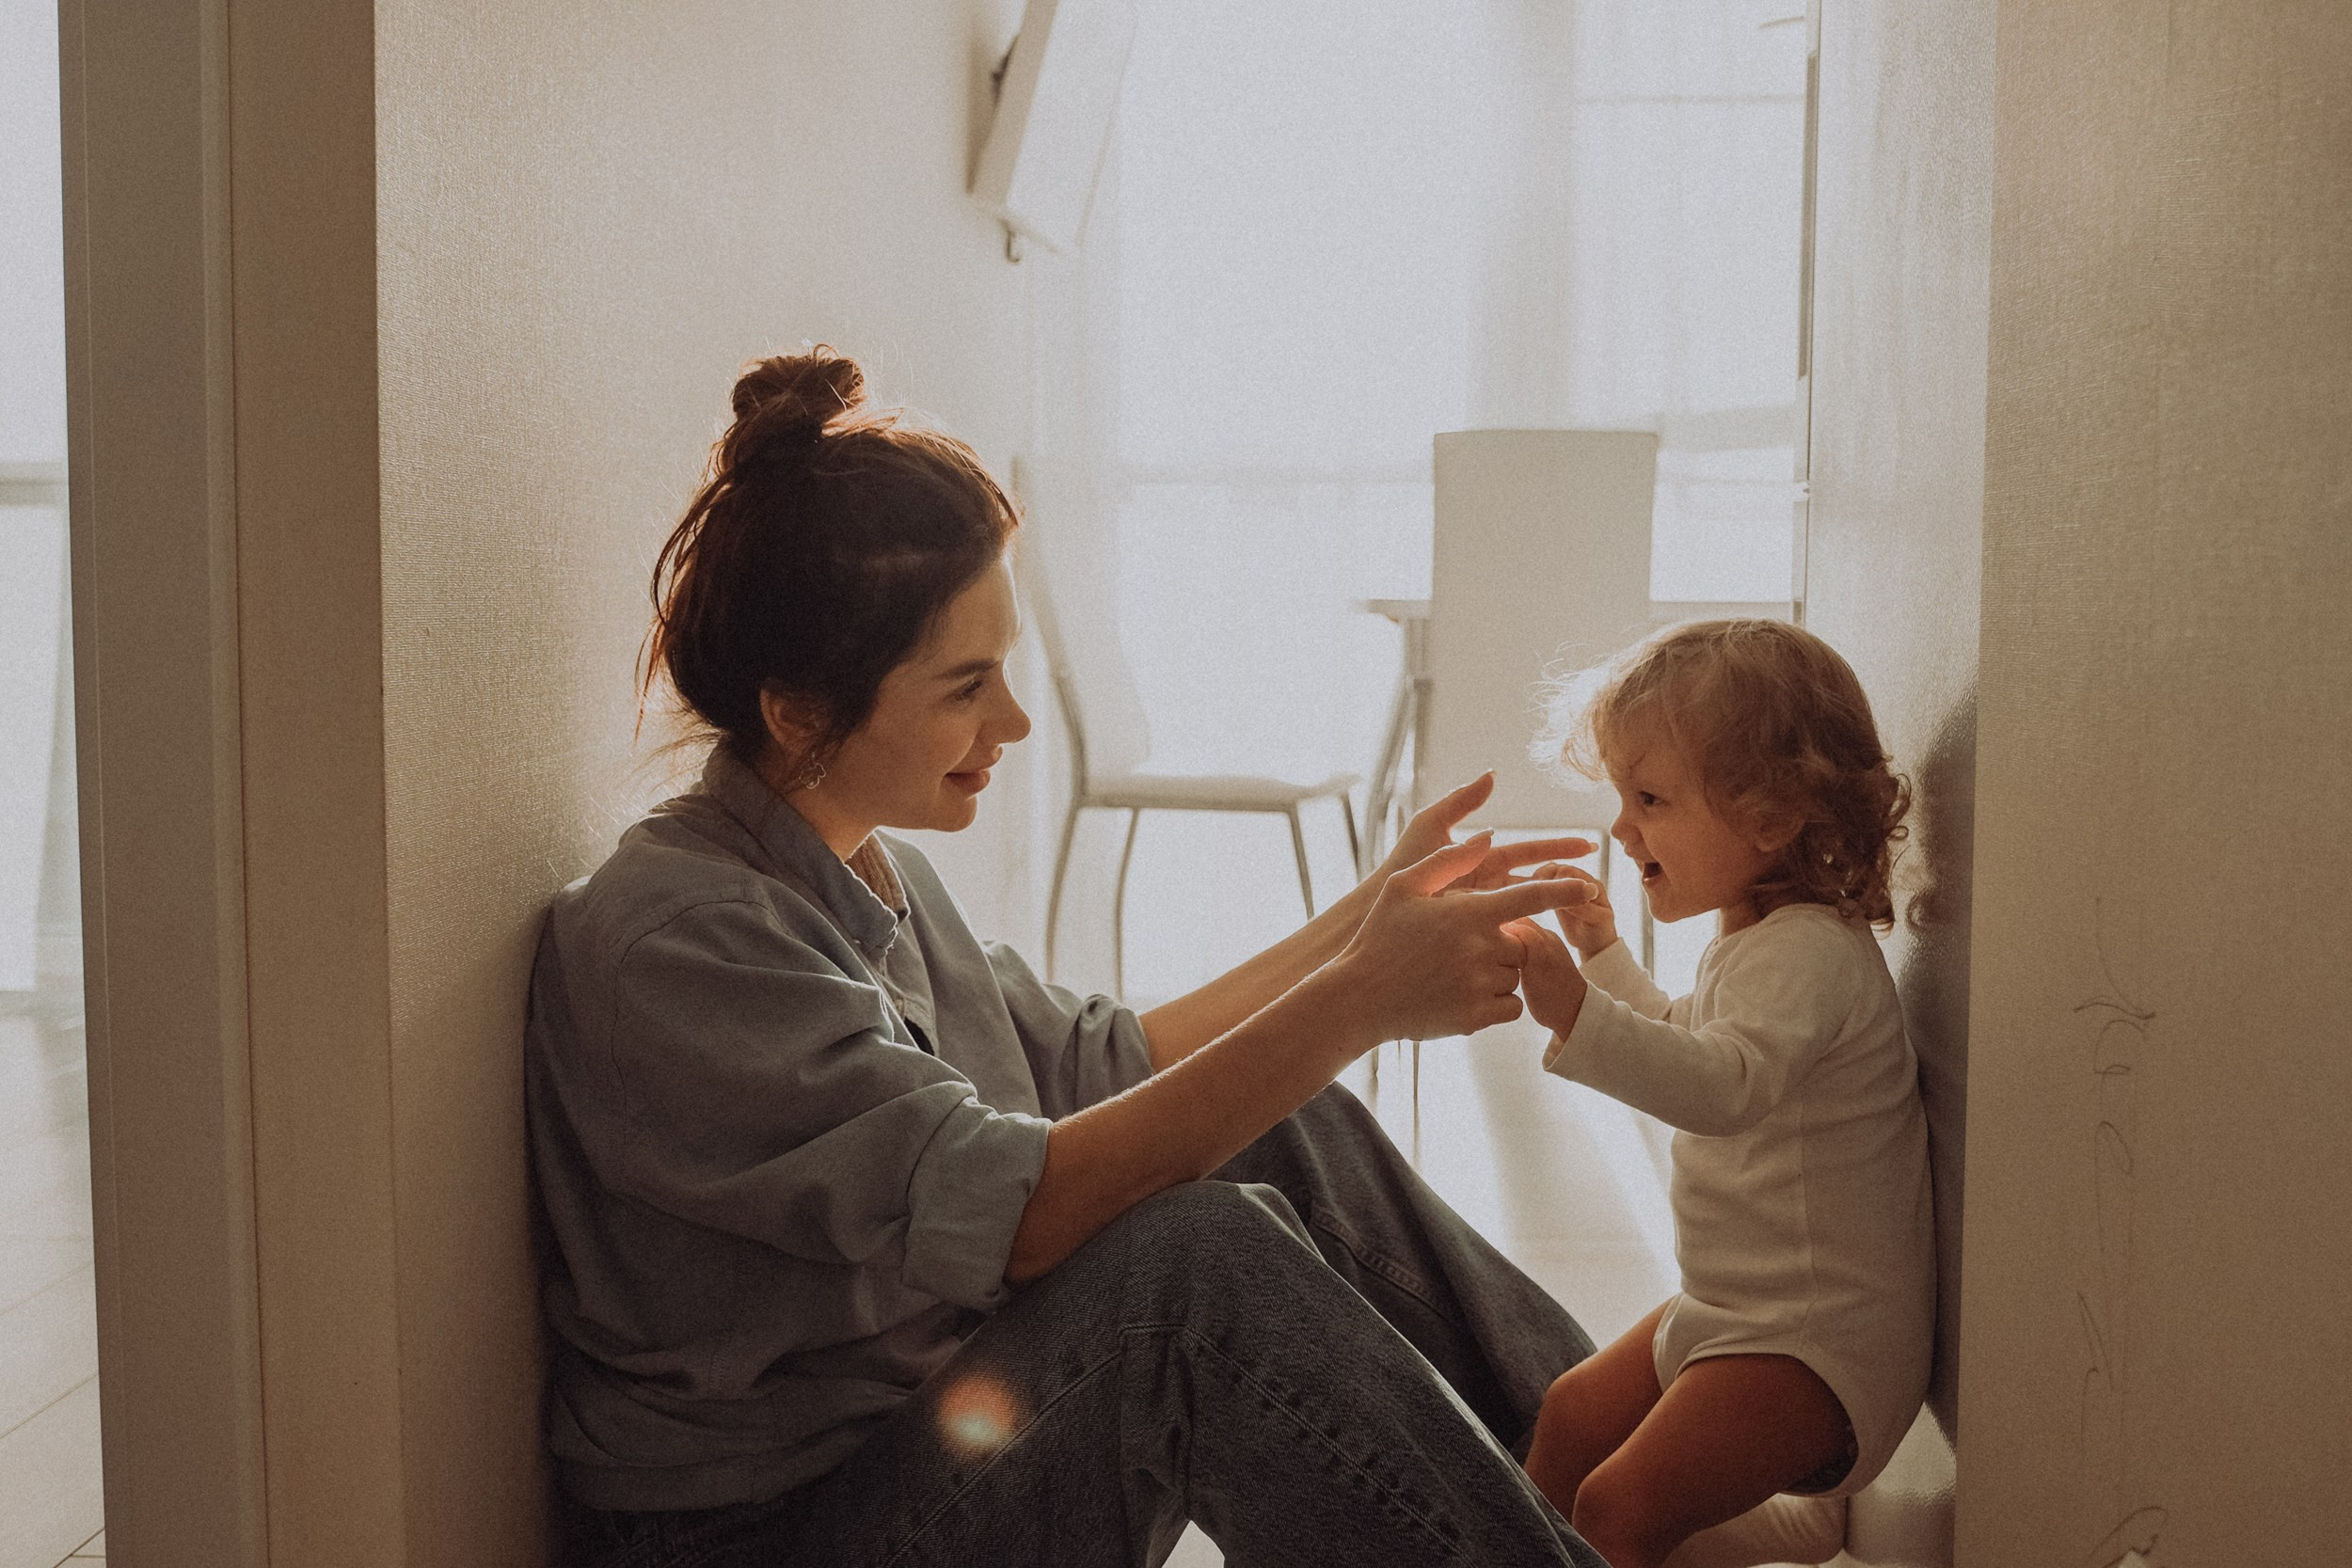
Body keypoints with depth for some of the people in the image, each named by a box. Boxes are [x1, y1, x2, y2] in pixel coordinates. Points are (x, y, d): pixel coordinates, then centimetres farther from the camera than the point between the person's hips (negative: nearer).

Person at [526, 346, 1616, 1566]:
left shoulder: (877, 876, 7)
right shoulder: (671, 943, -23)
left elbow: (1101, 1067, 15)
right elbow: (1014, 1209, -31)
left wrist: (1366, 916, 10)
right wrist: (1361, 999, -30)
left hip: (942, 1420, 9)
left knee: (1288, 1127, 0)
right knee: (1203, 1254, -30)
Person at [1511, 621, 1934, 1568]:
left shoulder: (1808, 954, -24)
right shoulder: (1750, 939, 10)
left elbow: (1722, 1084, -44)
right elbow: (1687, 1039, 32)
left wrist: (1576, 1010, -54)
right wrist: (1603, 953, 28)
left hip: (1817, 1338, -11)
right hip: (1732, 1309, 11)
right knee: (1571, 1417, 19)